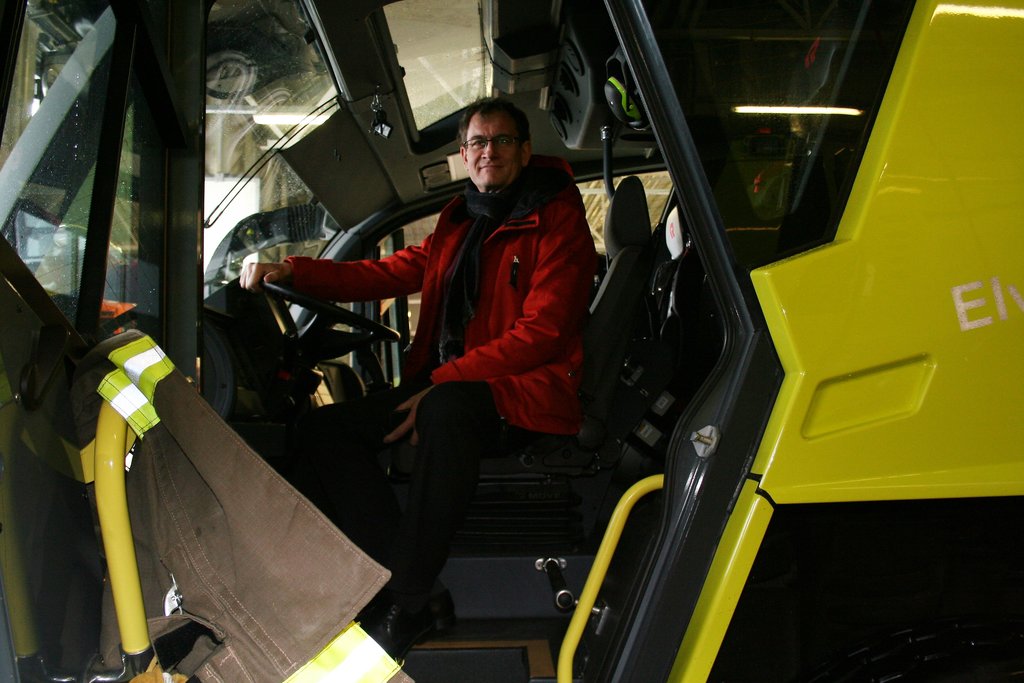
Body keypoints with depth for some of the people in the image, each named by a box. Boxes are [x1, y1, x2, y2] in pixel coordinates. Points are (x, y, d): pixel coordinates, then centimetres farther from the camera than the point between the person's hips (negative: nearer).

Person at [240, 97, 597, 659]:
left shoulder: (558, 219, -2)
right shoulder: (459, 224, 20)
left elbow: (541, 333, -13)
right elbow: (386, 274, 17)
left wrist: (444, 382, -20)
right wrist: (288, 270, 3)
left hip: (525, 391, -7)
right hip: (445, 384, 8)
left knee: (445, 410, -40)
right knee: (323, 427, -8)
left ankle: (407, 605, -28)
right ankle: (394, 578, -20)